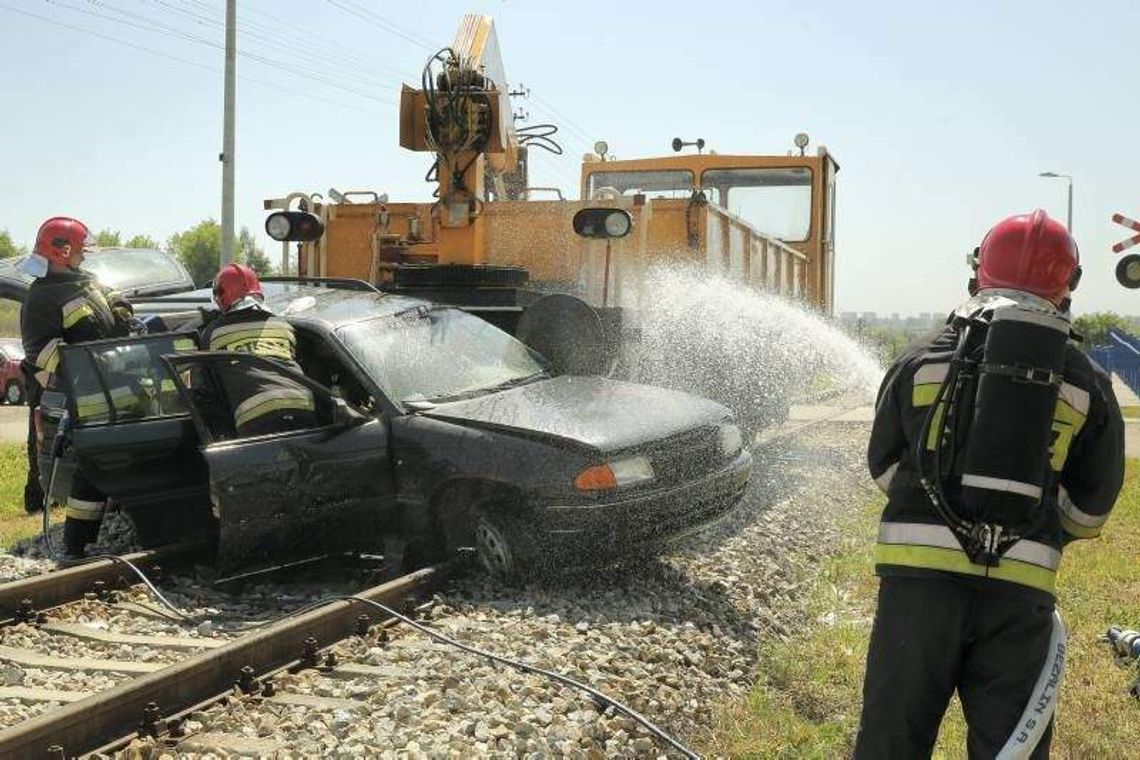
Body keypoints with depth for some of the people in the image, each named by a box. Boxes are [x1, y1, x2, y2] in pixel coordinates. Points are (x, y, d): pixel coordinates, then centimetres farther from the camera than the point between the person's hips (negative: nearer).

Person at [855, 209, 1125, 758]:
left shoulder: (923, 360, 2)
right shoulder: (1088, 384, 4)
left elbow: (884, 469, 11)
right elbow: (1090, 509, 10)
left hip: (919, 576, 0)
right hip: (1019, 592, 1)